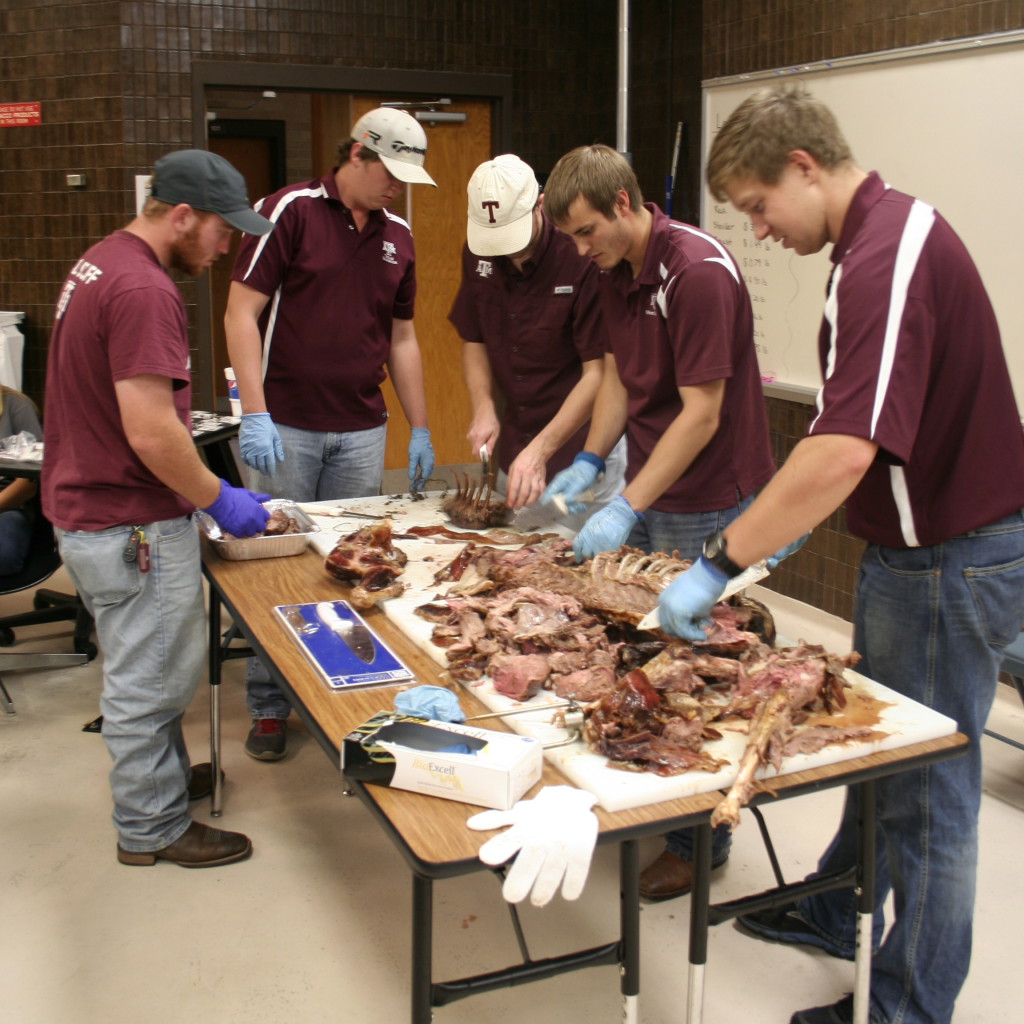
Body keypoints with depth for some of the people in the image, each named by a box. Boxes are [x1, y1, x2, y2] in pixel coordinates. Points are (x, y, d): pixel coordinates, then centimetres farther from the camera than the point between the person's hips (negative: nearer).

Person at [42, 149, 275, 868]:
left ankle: (166, 775, 42)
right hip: (131, 526, -10)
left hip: (85, 507, 10)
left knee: (144, 669, 24)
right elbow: (151, 432, -28)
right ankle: (154, 828, 21)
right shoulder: (143, 290, -23)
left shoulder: (102, 262, 11)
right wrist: (218, 499, -13)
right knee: (149, 680, 5)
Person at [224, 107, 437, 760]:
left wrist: (420, 429, 15)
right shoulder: (290, 211, -5)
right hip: (286, 427, -4)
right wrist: (256, 415, -17)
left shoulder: (398, 237, 11)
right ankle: (269, 707, 17)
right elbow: (242, 315, -9)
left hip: (361, 432, 5)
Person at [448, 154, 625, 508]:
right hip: (513, 448, 5)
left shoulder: (582, 258, -20)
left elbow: (598, 373, -19)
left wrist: (541, 450, -24)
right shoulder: (477, 254, -2)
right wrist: (484, 407, -6)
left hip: (582, 448, -5)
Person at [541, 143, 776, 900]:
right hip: (648, 488, 8)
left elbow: (701, 413, -24)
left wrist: (627, 507, -25)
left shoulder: (699, 271, -21)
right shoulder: (616, 273, 6)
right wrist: (591, 460, 5)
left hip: (706, 504, -8)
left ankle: (703, 840, 19)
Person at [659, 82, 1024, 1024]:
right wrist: (779, 522, 14)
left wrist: (719, 564, -31)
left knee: (926, 789, 5)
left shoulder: (885, 260, -26)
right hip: (922, 541, 10)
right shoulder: (897, 226, 8)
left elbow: (844, 453, -37)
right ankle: (835, 913, 43)